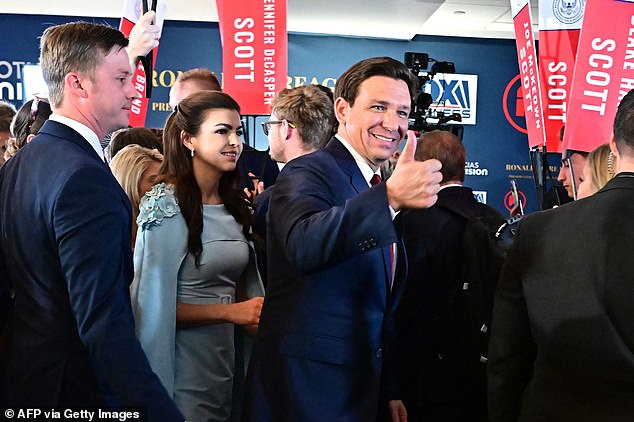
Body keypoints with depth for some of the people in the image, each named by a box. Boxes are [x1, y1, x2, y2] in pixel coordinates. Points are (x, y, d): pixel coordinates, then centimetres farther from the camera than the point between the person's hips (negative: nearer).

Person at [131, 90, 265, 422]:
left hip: (228, 355, 7)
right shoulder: (167, 206, -14)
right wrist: (230, 311, -18)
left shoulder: (234, 205, 7)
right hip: (184, 364, -7)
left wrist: (257, 315, -4)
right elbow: (154, 301, -17)